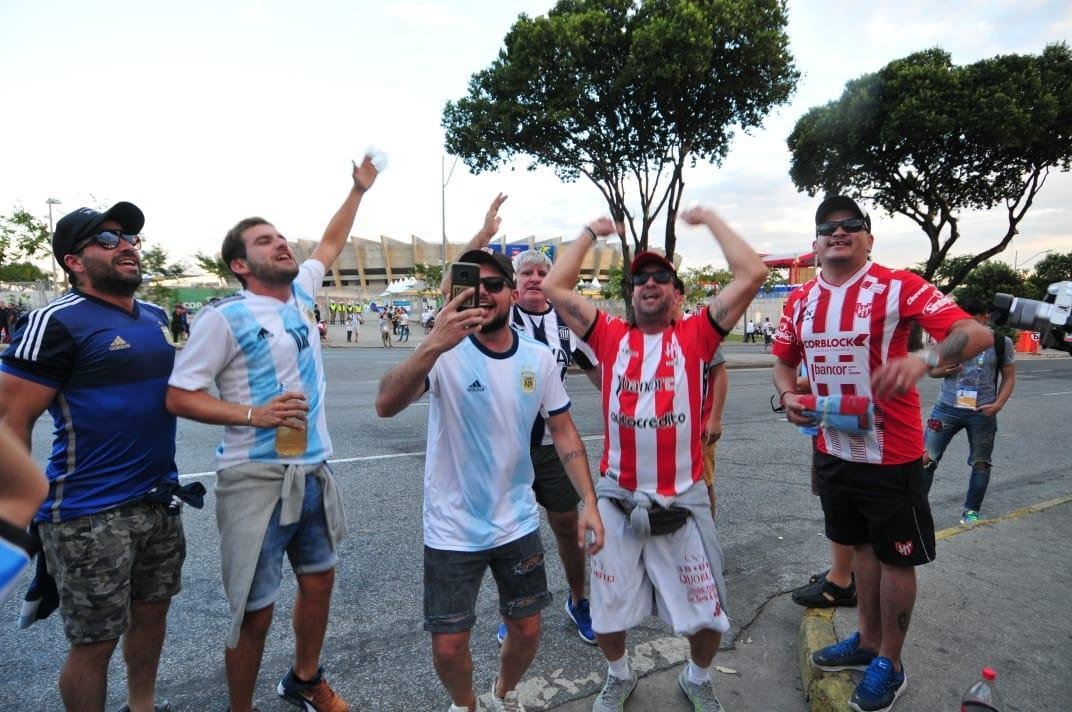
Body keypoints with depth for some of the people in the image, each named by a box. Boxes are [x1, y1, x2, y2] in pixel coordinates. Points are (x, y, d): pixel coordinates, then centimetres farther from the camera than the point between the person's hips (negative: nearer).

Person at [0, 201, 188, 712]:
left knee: (152, 610, 20)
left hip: (159, 500, 7)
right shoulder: (57, 322, -13)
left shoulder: (157, 317, 8)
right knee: (94, 643, 6)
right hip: (89, 514, -7)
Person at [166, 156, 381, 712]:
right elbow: (178, 396, -10)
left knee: (319, 581, 19)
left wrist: (358, 190, 24)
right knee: (255, 612, 3)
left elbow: (330, 244, 24)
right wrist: (252, 414, -22)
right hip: (257, 479, -7)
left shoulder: (300, 294, 7)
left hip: (314, 473, 7)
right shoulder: (225, 318, -10)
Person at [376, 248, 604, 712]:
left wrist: (589, 502, -5)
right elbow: (386, 406, -35)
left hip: (517, 523, 3)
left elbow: (564, 432, 3)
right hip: (453, 530, -3)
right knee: (449, 646, 7)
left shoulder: (540, 358, -5)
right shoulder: (446, 354, -18)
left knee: (526, 629, 17)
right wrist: (432, 346, -51)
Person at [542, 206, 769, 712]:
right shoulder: (611, 336, 1)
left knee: (706, 615, 14)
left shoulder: (695, 336, -2)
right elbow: (554, 287, -2)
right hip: (616, 499, 1)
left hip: (682, 501, -1)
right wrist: (592, 231, 7)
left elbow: (752, 275, -9)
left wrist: (708, 219, 0)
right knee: (608, 610, 18)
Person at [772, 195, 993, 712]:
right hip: (832, 450, 5)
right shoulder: (800, 301, 3)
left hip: (891, 454, -5)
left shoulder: (897, 286, -13)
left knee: (895, 556, 9)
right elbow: (784, 361, 15)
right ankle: (868, 641, 40)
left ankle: (889, 664, 28)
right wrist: (788, 395, -5)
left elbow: (977, 333, -21)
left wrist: (923, 359, -40)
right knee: (861, 545, 21)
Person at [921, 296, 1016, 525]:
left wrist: (997, 404, -8)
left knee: (980, 463, 11)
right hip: (947, 408, 0)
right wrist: (945, 370, -12)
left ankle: (971, 510, 26)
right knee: (926, 458, -2)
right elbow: (932, 369, 10)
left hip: (982, 413, 0)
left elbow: (1009, 377, 5)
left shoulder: (1000, 343, -2)